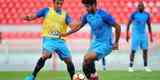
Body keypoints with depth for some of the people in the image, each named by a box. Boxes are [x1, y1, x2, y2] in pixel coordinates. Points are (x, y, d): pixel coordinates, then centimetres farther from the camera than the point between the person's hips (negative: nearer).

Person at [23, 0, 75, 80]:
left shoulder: (65, 14, 8)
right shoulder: (47, 10, 5)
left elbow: (72, 25, -5)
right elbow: (34, 16, -1)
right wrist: (28, 18, -24)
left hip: (60, 41, 3)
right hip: (49, 39, -3)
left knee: (69, 61, 2)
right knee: (45, 55, -29)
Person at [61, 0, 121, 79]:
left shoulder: (104, 15, -18)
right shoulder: (87, 15, 2)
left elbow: (117, 27, -12)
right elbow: (79, 26, 17)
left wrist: (116, 43, -6)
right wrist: (66, 34, 11)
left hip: (105, 45, -7)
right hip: (95, 44, 7)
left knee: (87, 58, -26)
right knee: (85, 65, 1)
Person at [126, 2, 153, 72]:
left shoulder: (147, 15, 4)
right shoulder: (134, 14, -8)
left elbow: (149, 26, 12)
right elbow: (128, 24, -3)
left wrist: (151, 36, 10)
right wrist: (127, 34, -6)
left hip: (143, 34, 4)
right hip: (135, 34, -4)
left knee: (145, 50, 1)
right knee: (133, 50, -5)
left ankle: (145, 66, 11)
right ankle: (130, 66, 4)